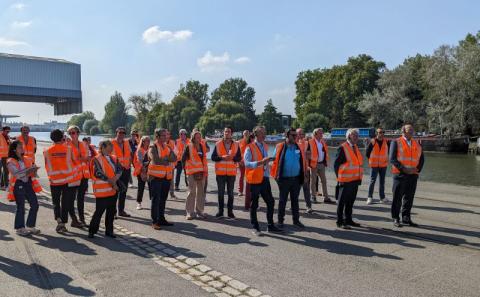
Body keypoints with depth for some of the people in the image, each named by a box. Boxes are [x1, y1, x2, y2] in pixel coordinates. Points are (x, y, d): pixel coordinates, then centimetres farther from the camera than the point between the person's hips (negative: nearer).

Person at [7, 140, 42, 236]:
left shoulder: (27, 159, 10)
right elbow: (17, 174, -21)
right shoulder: (11, 162, -6)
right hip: (18, 185, -6)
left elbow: (34, 174, 13)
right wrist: (29, 170, -26)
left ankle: (30, 226, 19)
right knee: (21, 207, -1)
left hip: (28, 184, 6)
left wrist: (34, 170, -9)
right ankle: (19, 228, 14)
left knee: (35, 205, 5)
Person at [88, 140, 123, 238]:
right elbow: (99, 173, -16)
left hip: (113, 189, 6)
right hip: (101, 190, -6)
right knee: (99, 211, -2)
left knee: (111, 211, 11)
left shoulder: (114, 158, 11)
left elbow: (120, 169, 1)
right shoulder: (97, 159, -7)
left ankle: (109, 230, 22)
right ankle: (92, 231, 12)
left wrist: (115, 180, -15)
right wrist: (111, 182, -16)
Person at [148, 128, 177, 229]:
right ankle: (154, 221, 3)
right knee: (156, 199, -2)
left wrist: (163, 158, -18)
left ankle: (161, 219, 24)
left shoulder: (168, 147, 12)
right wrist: (168, 159, -11)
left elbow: (174, 158, -4)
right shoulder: (153, 148, -7)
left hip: (167, 176, 6)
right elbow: (156, 160, -23)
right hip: (156, 176, -6)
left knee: (163, 199, 13)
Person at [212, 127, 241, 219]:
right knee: (221, 193, 6)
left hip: (231, 172, 0)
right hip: (220, 172, 0)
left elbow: (239, 158, 3)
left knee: (230, 193, 6)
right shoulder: (218, 144, 1)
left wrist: (232, 158, -16)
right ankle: (220, 211, 17)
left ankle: (230, 211, 15)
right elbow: (213, 157, -1)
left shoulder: (236, 145, 4)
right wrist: (221, 157, -17)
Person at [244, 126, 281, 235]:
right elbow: (247, 163, -21)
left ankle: (270, 226, 22)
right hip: (255, 179, -7)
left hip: (265, 178, 7)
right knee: (254, 204, 4)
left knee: (270, 202, 10)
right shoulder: (250, 148, -11)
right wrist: (260, 162, -32)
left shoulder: (265, 146, 12)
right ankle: (255, 227, 16)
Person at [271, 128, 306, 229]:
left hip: (296, 179, 3)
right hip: (284, 179, -3)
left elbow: (303, 162, 11)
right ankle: (280, 220, 18)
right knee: (283, 200, 7)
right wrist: (277, 175, -6)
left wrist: (302, 176, 9)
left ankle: (296, 220, 23)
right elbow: (275, 161, -3)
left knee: (295, 200, 13)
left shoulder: (298, 148, 4)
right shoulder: (280, 147, -7)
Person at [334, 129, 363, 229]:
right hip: (345, 181, -8)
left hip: (355, 180, 8)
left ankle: (348, 219, 27)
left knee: (351, 201, 15)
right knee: (342, 201, 1)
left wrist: (359, 177, 13)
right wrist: (339, 177, -10)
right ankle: (340, 222, 10)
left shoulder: (355, 147, 12)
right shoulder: (343, 148, -13)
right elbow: (336, 164, -13)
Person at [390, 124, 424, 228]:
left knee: (409, 198, 9)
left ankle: (406, 218, 19)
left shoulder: (417, 144, 15)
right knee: (397, 197, 1)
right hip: (400, 175, -5)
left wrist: (417, 169, 0)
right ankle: (396, 219, 10)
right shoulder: (396, 142, -1)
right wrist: (404, 169, -16)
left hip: (413, 175, 5)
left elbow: (421, 159, 18)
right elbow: (392, 158, -9)